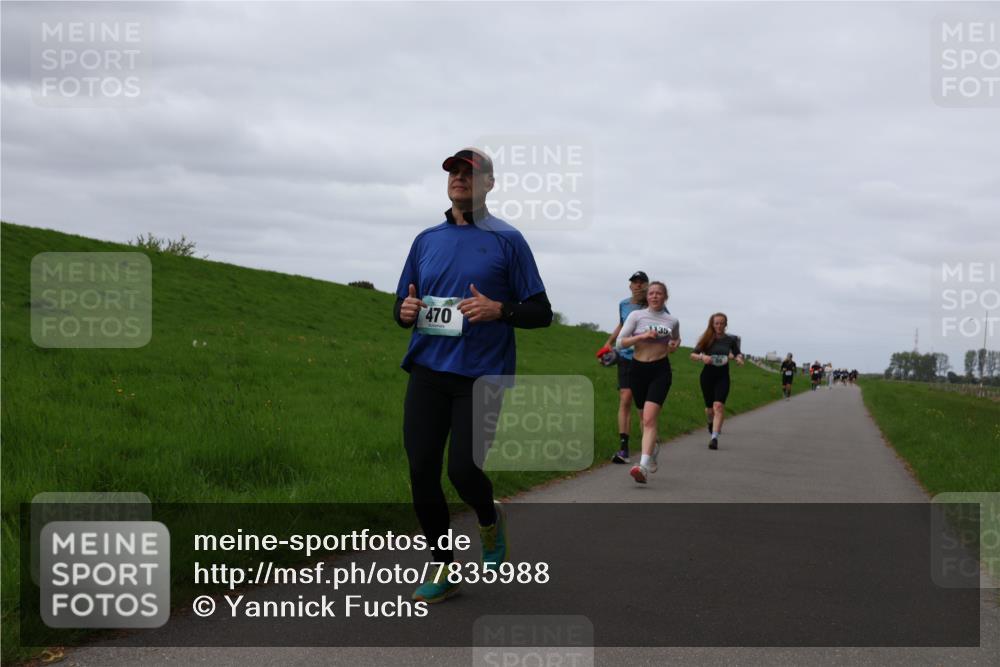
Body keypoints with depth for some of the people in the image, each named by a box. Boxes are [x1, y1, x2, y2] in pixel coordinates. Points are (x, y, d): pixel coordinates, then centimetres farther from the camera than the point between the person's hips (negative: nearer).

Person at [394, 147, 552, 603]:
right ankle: (442, 569, 16)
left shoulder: (507, 240, 2)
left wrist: (499, 310, -17)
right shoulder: (426, 240, 15)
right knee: (421, 472, -1)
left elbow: (541, 312, 1)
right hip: (427, 372, 4)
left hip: (481, 375, -4)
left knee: (462, 470, -13)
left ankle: (490, 522, 23)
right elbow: (402, 306, 20)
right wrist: (405, 311, -4)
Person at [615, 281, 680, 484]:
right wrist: (642, 336, -19)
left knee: (650, 418, -18)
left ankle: (643, 466, -29)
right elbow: (620, 342, -5)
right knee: (645, 418, 15)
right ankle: (653, 449, 46)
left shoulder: (672, 321, 6)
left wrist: (674, 345, 3)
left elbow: (677, 338, 27)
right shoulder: (636, 315, 1)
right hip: (638, 369, 2)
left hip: (660, 370, -2)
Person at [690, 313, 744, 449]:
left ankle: (715, 437, -23)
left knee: (719, 405, -19)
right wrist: (702, 357, -21)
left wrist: (738, 358, -10)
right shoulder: (707, 339, -1)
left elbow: (738, 354, 13)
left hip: (723, 376, -1)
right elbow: (693, 354, 0)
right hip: (708, 375, 1)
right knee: (710, 407, 10)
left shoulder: (730, 340, 1)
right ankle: (711, 422, 47)